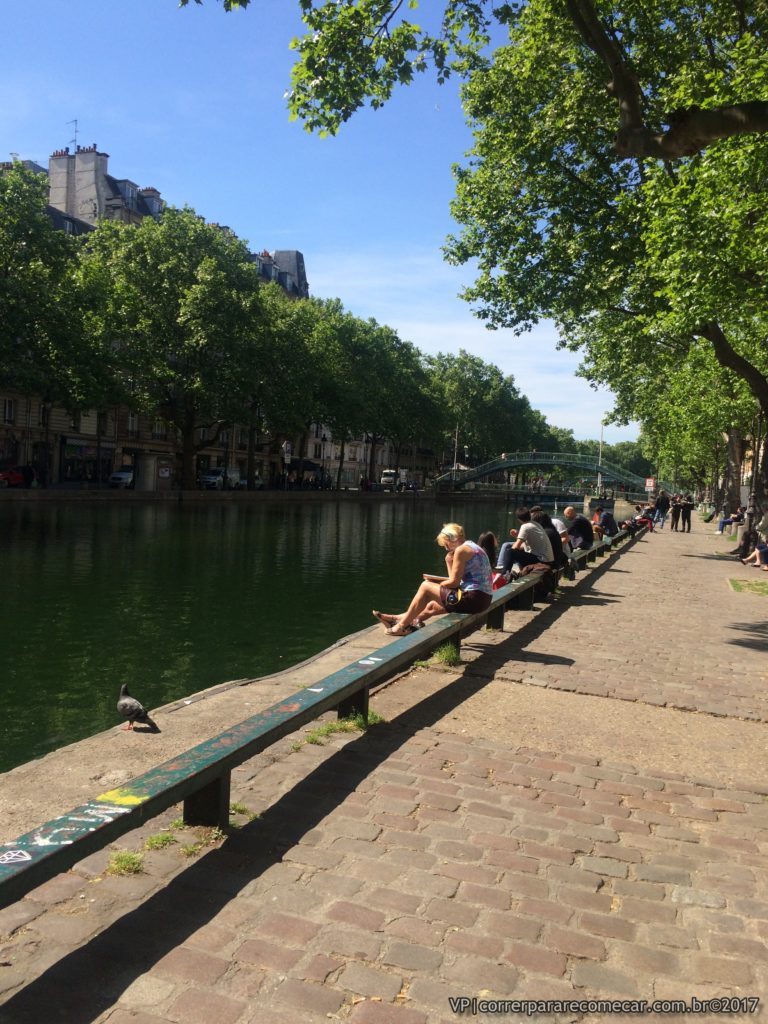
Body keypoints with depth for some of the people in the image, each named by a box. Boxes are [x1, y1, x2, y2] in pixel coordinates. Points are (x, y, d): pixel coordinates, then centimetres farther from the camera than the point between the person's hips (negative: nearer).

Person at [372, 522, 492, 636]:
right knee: (432, 606, 20)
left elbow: (454, 582, -12)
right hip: (482, 599, 10)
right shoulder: (472, 546, 18)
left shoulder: (461, 549, -11)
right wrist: (449, 562, 9)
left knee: (426, 587, 0)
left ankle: (402, 626, 9)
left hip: (472, 599, -10)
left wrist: (437, 585, 4)